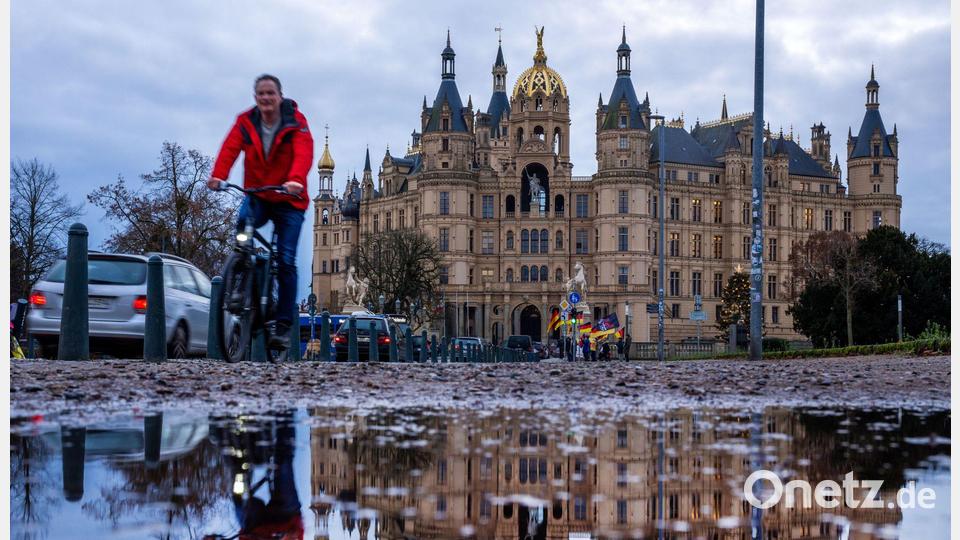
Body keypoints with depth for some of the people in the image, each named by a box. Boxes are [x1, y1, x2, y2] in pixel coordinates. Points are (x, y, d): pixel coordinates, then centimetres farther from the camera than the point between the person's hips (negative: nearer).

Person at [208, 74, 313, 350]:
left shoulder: (296, 122, -7)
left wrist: (296, 180, -43)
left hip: (288, 200, -2)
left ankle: (284, 325, 0)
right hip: (257, 195, 2)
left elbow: (304, 153, -23)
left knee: (286, 261, -7)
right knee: (243, 223, -32)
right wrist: (217, 175, -34)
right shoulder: (246, 122, 0)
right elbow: (230, 148, -14)